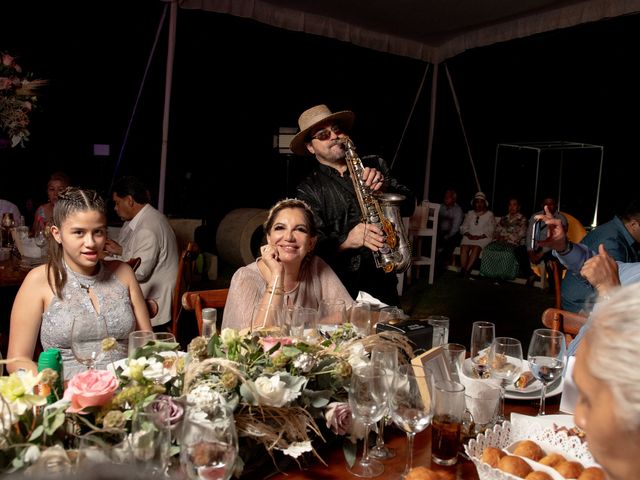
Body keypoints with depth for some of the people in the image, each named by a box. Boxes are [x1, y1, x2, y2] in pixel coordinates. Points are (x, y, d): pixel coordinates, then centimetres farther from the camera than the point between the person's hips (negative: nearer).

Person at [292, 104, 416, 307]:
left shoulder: (374, 165, 6)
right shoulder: (309, 189, -2)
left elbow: (408, 206, 2)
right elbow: (315, 246, -10)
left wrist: (384, 187, -16)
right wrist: (348, 240, -28)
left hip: (383, 279, 3)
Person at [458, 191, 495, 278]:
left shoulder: (489, 214, 11)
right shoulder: (470, 213, 21)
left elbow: (490, 230, 0)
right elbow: (464, 227, 13)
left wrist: (479, 237, -14)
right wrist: (468, 235, -8)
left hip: (483, 237, -3)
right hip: (469, 236, 3)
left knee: (476, 248, -33)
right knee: (464, 247, -29)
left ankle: (467, 270, -38)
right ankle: (462, 270, -35)